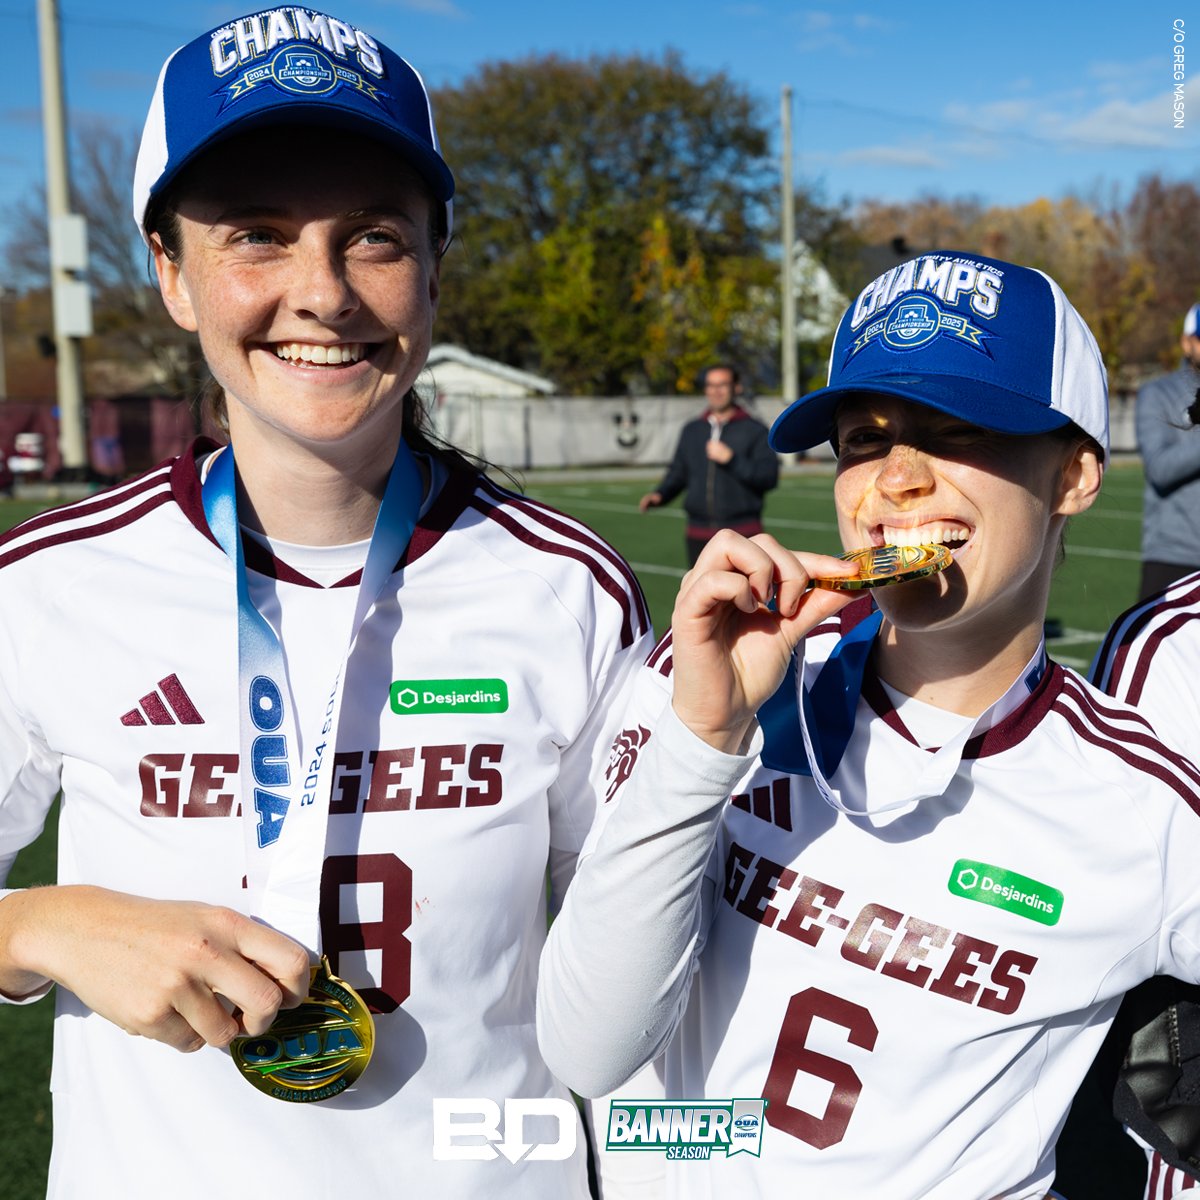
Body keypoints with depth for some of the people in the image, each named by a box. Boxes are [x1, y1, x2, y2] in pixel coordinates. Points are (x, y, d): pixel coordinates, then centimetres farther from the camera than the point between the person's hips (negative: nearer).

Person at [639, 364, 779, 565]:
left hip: (743, 535, -4)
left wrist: (730, 459, -17)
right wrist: (660, 494, -1)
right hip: (699, 537, 4)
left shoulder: (755, 430, 1)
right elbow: (678, 472, 18)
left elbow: (770, 476, -9)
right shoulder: (691, 430, 15)